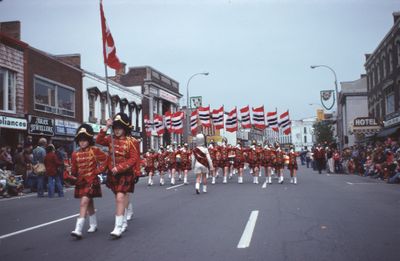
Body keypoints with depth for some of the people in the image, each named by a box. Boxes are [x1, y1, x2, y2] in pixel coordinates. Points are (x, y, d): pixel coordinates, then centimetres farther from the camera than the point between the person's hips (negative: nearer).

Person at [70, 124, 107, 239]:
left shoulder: (94, 150, -7)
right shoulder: (75, 154, 4)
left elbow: (106, 159, -4)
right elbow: (74, 169, 13)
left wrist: (99, 170, -7)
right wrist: (74, 174, -2)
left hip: (92, 181, -5)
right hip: (81, 181, 5)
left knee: (84, 203, -15)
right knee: (89, 203, 16)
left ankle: (78, 229, -19)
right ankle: (93, 225, 32)